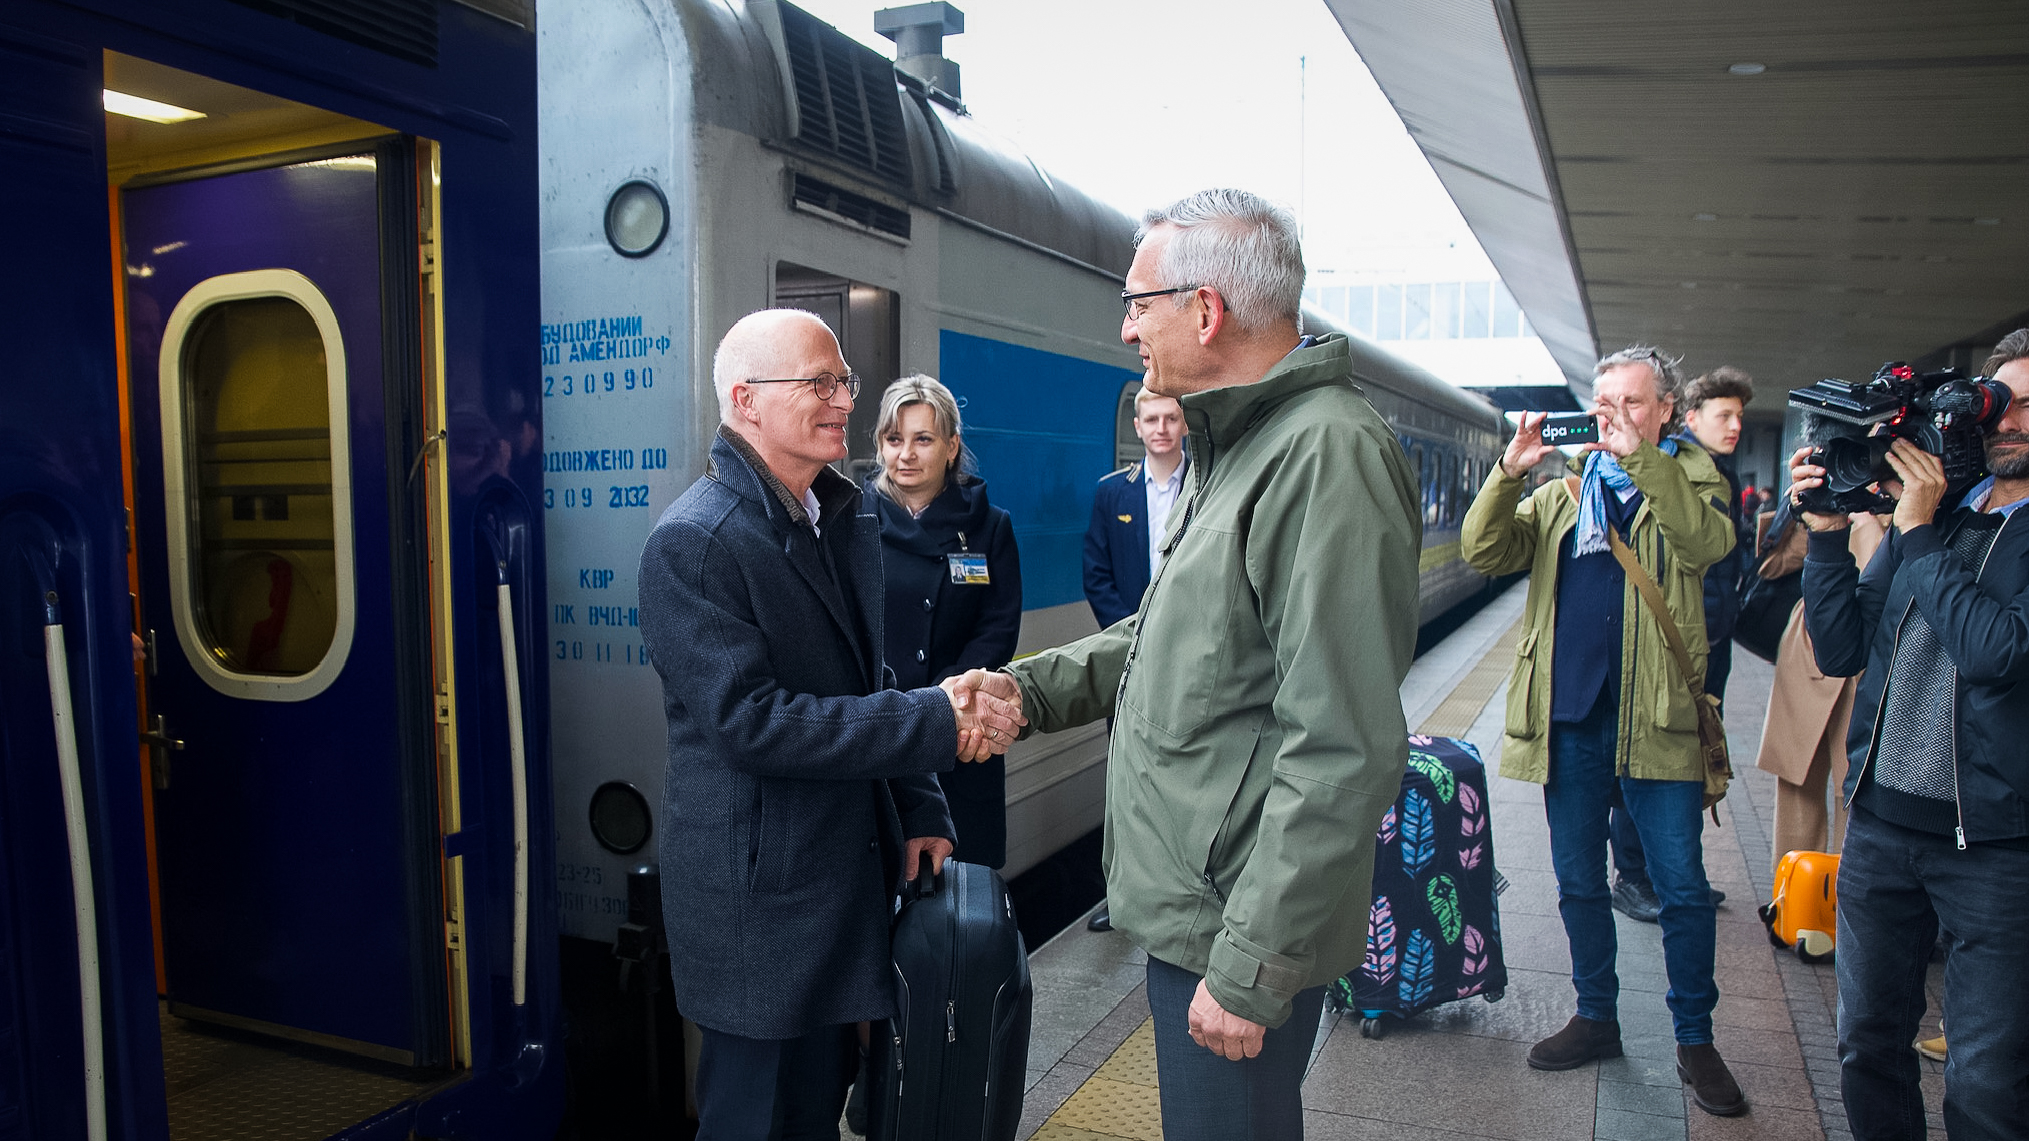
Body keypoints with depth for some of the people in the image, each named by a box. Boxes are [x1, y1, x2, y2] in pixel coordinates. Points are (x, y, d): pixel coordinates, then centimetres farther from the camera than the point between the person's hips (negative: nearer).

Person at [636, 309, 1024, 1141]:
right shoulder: (693, 543, -17)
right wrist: (936, 722, -24)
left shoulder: (847, 521, 11)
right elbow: (750, 720, -24)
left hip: (850, 876, 8)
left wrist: (919, 810, 9)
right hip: (761, 896, -8)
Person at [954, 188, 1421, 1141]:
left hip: (1245, 928, -10)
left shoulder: (1328, 454, -22)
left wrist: (1252, 968, -22)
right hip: (1192, 905, 10)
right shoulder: (1239, 445, 12)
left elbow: (1343, 755, -26)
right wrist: (1032, 687, 7)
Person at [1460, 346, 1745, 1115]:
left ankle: (1695, 1038, 19)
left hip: (1657, 718, -3)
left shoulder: (1686, 479, 5)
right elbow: (1485, 553, 0)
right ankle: (1596, 1018, 29)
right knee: (1578, 883, 13)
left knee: (1682, 886, 3)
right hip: (1570, 716, 3)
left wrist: (1636, 456, -25)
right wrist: (1509, 471, -14)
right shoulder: (1561, 493, 13)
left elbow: (1709, 541, -18)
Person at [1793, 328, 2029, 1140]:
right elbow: (1840, 651, 5)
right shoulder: (1929, 509, 8)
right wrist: (1826, 532, -5)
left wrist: (1920, 532, -15)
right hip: (1882, 821, 5)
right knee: (1867, 1046, 15)